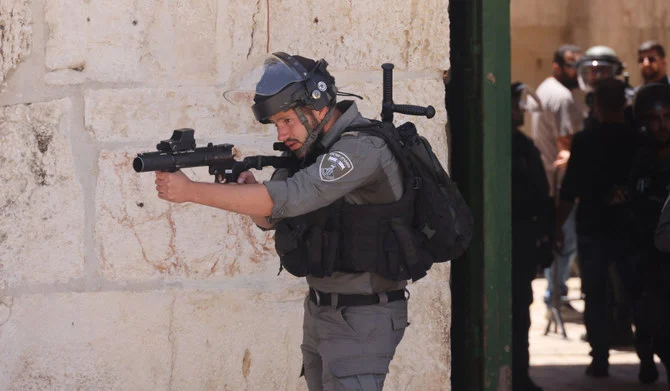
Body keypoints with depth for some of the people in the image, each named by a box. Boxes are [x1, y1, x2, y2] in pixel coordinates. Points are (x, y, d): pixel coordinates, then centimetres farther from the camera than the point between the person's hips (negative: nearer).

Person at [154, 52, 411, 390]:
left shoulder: (361, 147, -21)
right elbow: (269, 218, 10)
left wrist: (191, 191, -29)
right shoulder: (312, 147, 8)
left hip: (361, 318, -9)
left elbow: (288, 197, -30)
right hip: (321, 311, 9)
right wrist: (246, 188, -14)